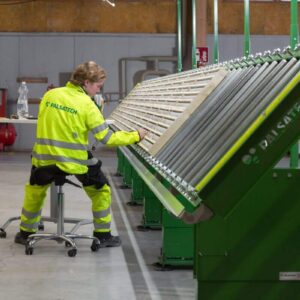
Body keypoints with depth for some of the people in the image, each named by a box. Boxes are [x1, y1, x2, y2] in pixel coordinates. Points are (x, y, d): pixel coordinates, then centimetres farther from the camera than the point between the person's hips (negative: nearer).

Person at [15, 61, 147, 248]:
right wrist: (136, 136, -2)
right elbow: (107, 138, -13)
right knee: (101, 190, 18)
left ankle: (26, 233, 34)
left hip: (45, 157, 4)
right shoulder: (87, 104, -12)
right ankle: (103, 235, 22)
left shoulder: (50, 95, 1)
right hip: (75, 160, -4)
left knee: (35, 189, 30)